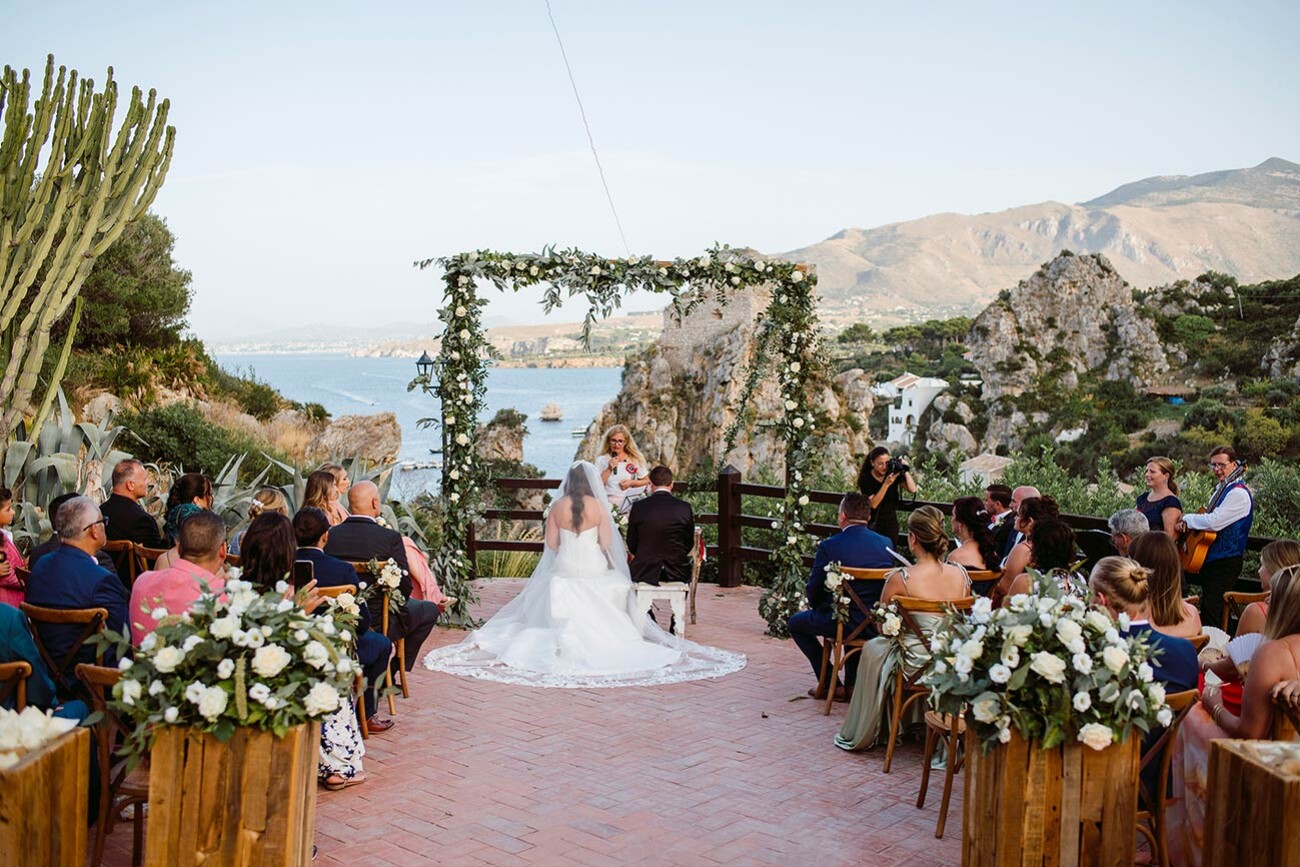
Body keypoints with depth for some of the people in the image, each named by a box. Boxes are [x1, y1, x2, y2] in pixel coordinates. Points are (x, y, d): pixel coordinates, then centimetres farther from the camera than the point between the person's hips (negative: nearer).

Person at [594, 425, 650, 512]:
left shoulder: (635, 459, 6)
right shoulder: (602, 460, 4)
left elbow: (646, 481, 15)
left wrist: (631, 483, -3)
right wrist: (609, 469, -13)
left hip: (630, 504, 0)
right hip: (609, 504, 0)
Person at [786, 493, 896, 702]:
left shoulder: (829, 546, -14)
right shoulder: (886, 544, -1)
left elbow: (814, 591, -7)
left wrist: (817, 608, 15)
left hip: (841, 621, -5)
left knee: (795, 622, 22)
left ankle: (830, 683, 18)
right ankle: (852, 683, 34)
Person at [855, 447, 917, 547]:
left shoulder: (894, 473, -5)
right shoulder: (866, 478, -12)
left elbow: (912, 490, -12)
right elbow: (873, 504, -21)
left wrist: (905, 471, -20)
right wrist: (886, 484, -28)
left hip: (891, 524, 2)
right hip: (872, 524, -2)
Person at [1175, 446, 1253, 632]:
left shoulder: (1238, 493, -16)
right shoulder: (1221, 489, 16)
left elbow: (1214, 522, -25)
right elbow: (1209, 518, 24)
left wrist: (1186, 519, -9)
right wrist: (1188, 523, 2)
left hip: (1225, 563, -10)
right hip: (1211, 559, 10)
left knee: (1210, 614, -14)